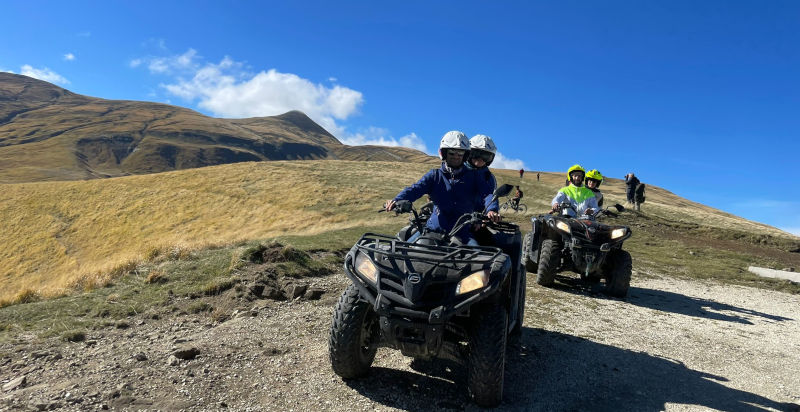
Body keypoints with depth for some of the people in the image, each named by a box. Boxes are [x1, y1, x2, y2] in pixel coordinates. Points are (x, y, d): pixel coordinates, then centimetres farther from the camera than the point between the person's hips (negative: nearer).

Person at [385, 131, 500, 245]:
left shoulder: (472, 176, 13)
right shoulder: (434, 175, 13)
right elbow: (415, 188, -2)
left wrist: (491, 210, -26)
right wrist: (396, 200, -23)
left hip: (462, 232, 0)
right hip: (434, 227, 1)